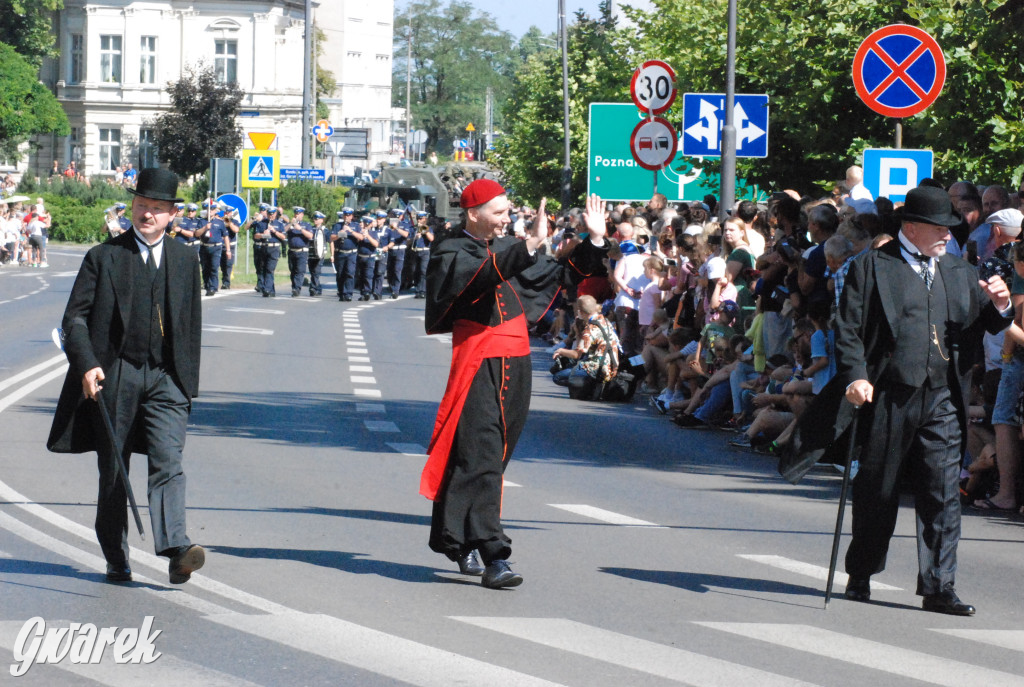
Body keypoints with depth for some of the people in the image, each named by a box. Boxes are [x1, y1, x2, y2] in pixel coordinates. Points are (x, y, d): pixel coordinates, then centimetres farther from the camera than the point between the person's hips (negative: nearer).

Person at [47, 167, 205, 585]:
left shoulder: (185, 261, 12)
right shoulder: (104, 257, 3)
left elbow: (192, 326, 17)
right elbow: (74, 318, 0)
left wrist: (188, 383, 13)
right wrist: (87, 364, -15)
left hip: (166, 379, 1)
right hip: (114, 377, -1)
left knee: (168, 461, -16)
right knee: (113, 473, 6)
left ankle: (176, 550, -28)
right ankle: (116, 561, 17)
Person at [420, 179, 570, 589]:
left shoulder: (509, 250, 16)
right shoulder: (451, 254, -3)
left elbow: (559, 275, 23)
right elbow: (484, 273, -24)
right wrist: (529, 245, -36)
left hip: (515, 365, 7)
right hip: (478, 364, -7)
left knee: (495, 453, 10)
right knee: (480, 457, -12)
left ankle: (458, 539, 25)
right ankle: (493, 557, -18)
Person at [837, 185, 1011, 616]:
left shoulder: (959, 273, 17)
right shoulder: (873, 268, 2)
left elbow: (986, 327, 14)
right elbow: (848, 330, -3)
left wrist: (998, 306, -8)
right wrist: (855, 377, -17)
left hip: (943, 400, 3)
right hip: (889, 398, -3)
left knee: (943, 495, -3)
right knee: (877, 493, 9)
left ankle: (939, 588, 0)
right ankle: (861, 577, 25)